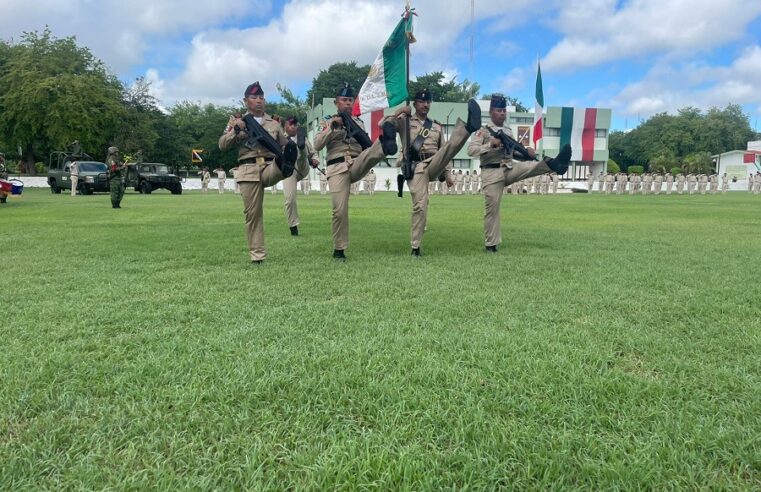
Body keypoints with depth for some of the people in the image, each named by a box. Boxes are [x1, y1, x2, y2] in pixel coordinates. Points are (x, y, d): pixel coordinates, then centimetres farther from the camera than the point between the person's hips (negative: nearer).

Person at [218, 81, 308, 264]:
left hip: (271, 168, 1)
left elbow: (284, 146, 18)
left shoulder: (274, 123, 18)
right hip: (248, 171, -1)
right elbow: (222, 145, 6)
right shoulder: (237, 121, 14)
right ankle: (257, 255, 4)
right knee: (252, 213, -3)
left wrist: (296, 148, -6)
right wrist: (236, 130, -11)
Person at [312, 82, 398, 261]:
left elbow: (366, 147, 21)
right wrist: (332, 127, -11)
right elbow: (317, 146, -2)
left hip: (356, 166, 2)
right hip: (337, 169, -2)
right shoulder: (328, 122, 12)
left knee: (371, 152, -31)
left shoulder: (359, 123, 19)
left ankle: (385, 144, -66)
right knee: (340, 210, -10)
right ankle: (339, 249, 2)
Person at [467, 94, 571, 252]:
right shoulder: (483, 131, -2)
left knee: (530, 165, -21)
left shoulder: (509, 131, 17)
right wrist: (491, 144, -23)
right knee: (492, 207, -5)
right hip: (491, 172, -5)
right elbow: (471, 150, -14)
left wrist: (526, 151, 1)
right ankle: (491, 245, 2)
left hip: (510, 169, 5)